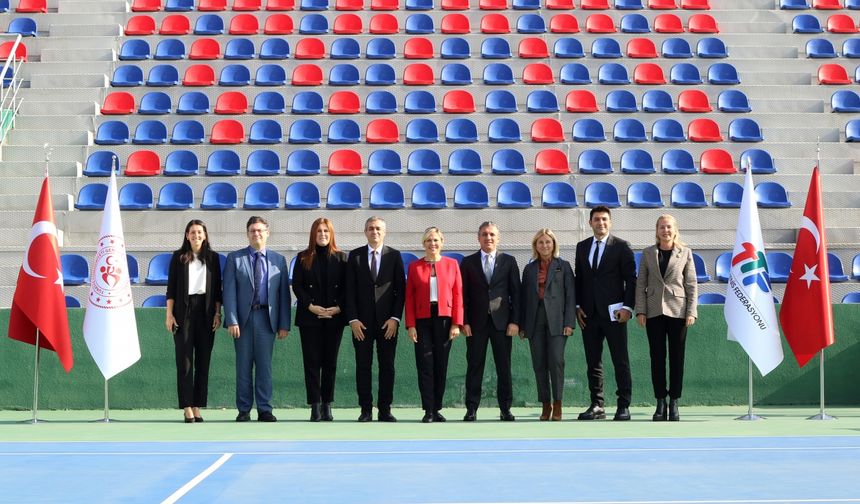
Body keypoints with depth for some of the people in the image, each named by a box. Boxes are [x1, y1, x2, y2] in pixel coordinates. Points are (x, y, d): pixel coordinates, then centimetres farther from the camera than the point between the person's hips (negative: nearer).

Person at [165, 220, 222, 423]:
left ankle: (198, 408, 7)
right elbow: (171, 287, 3)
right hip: (184, 311, -2)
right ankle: (187, 408, -3)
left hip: (206, 312, 2)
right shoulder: (178, 257, 4)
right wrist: (169, 314, -3)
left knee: (203, 360, 2)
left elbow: (217, 288, 9)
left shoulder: (212, 257, 8)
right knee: (184, 360, -4)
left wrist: (217, 313, 2)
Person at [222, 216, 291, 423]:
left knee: (265, 366, 2)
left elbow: (284, 294, 8)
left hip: (267, 318, 1)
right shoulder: (235, 258, 5)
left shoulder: (278, 260, 10)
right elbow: (229, 292, 0)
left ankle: (264, 410, 7)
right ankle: (244, 410, 9)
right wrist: (232, 320, -10)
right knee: (243, 366, 3)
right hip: (243, 317, -1)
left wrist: (284, 324, 1)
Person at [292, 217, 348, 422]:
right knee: (312, 361, -3)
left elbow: (347, 286, 4)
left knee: (330, 362, 5)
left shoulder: (341, 257, 6)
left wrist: (338, 308, -10)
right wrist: (311, 306, -12)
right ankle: (315, 406, -2)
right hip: (309, 317, -1)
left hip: (334, 317, 1)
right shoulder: (303, 258, 5)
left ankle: (327, 405, 10)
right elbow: (297, 286, 1)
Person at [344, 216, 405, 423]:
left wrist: (395, 318, -7)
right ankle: (366, 409, 6)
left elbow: (400, 289, 2)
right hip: (362, 321, 0)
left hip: (387, 320, 0)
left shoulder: (394, 256, 4)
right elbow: (350, 290, 3)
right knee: (363, 366, 2)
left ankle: (384, 410, 6)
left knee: (387, 366, 1)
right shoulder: (355, 256, 6)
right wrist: (353, 319, -5)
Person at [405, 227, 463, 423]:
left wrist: (457, 323, -5)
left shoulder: (451, 264, 7)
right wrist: (410, 325, -5)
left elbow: (458, 295, 3)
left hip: (444, 319, 0)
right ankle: (428, 411, -1)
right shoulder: (414, 266, 7)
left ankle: (437, 409, 12)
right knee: (425, 365, -3)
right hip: (422, 320, 0)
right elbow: (409, 298, 4)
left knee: (441, 364, 4)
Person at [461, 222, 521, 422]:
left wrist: (515, 321, -4)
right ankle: (471, 409, 5)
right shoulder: (468, 262, 8)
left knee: (504, 367, 2)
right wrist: (464, 321, -4)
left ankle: (505, 409, 8)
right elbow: (464, 294, 5)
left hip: (502, 322, 0)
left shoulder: (509, 261, 8)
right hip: (476, 322, 0)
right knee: (474, 367, 1)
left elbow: (515, 293, 4)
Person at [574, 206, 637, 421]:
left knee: (620, 362, -2)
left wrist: (627, 307, -11)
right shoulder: (582, 247, 13)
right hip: (589, 314, 4)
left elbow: (631, 279, -2)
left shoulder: (621, 246, 0)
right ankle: (597, 405, 10)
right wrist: (577, 306, 5)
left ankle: (624, 406, 1)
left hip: (613, 312, -4)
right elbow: (578, 278, 15)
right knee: (593, 362, 6)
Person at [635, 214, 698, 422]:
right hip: (654, 312, 1)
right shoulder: (648, 253, 8)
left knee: (676, 358, 2)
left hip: (677, 311, -1)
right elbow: (641, 284, 7)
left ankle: (674, 403, 7)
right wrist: (640, 311, -2)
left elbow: (692, 284, 3)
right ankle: (660, 403, 7)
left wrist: (691, 312, -5)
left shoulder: (685, 253, 5)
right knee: (657, 358, 1)